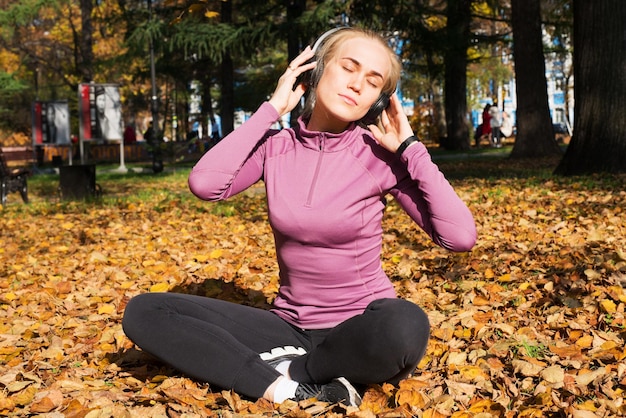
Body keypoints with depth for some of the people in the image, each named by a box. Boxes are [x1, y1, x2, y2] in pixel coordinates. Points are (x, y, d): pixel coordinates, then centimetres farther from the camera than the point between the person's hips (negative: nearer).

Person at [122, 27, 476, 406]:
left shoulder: (380, 155, -9)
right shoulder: (275, 147, -1)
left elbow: (461, 236, -19)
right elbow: (205, 184, -21)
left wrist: (409, 147, -16)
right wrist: (272, 109, -13)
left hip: (361, 330, -2)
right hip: (291, 328, 3)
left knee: (404, 324, -40)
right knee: (144, 312, -12)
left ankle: (281, 370, -14)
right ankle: (282, 388, -22)